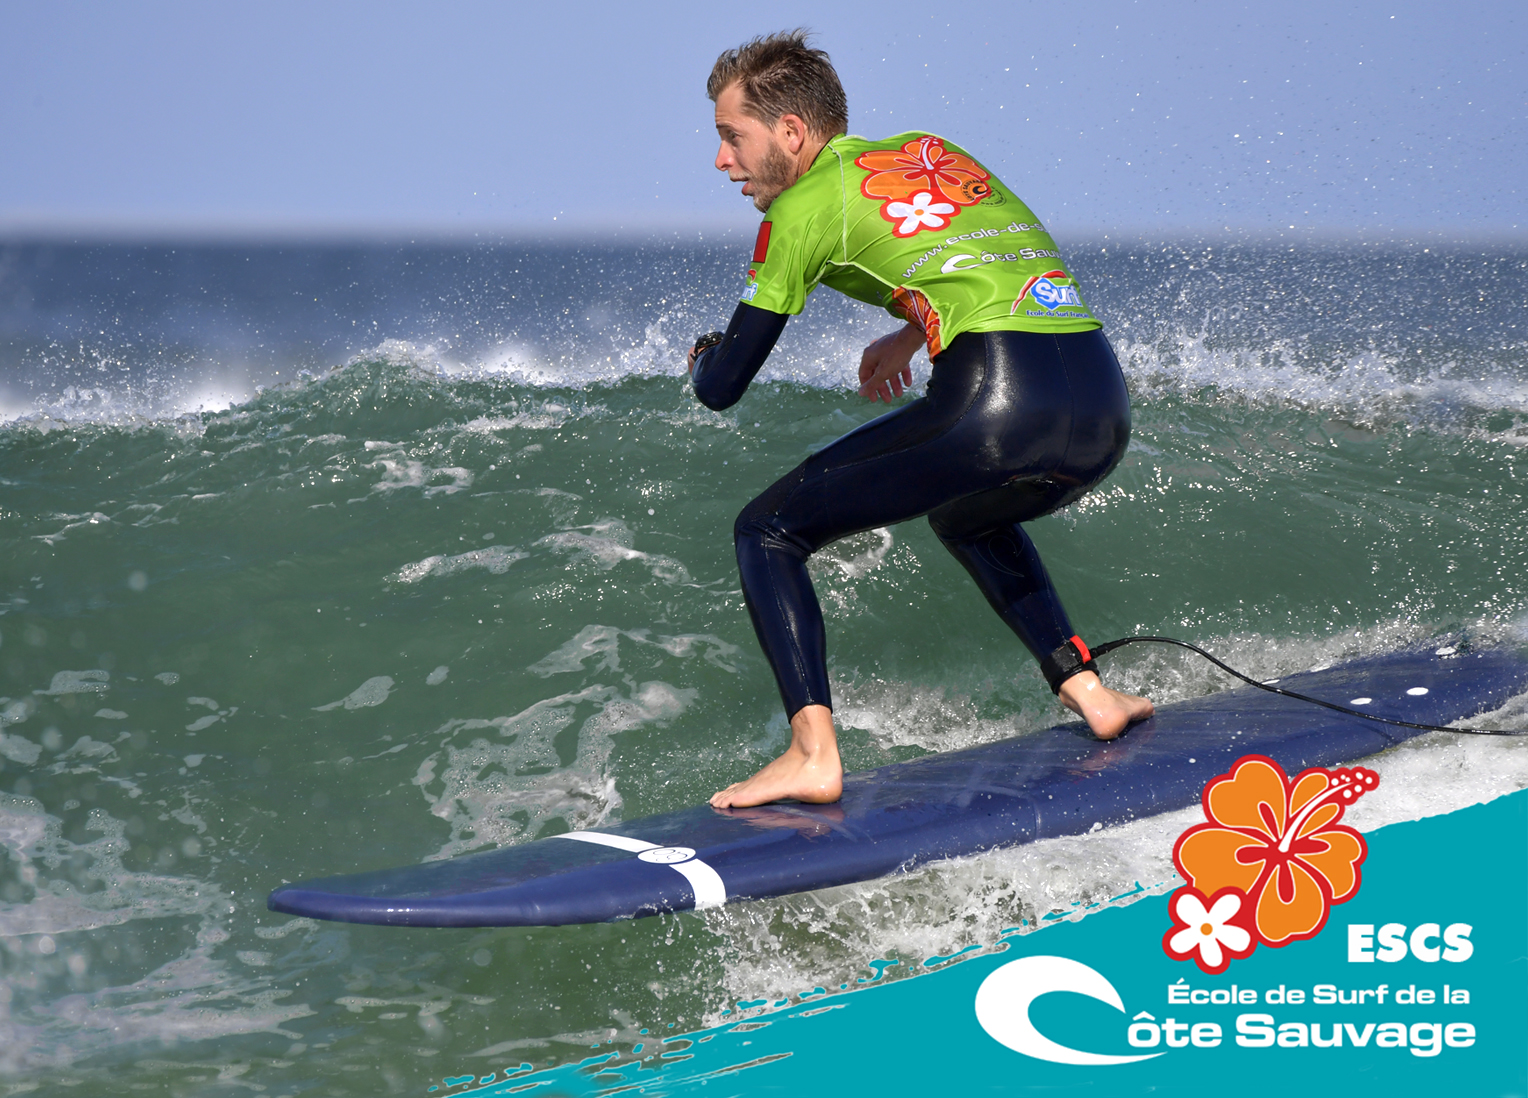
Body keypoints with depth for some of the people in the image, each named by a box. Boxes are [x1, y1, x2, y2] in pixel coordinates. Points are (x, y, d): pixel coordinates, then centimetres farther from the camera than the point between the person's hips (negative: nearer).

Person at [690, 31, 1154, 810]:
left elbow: (723, 388, 12)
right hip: (1106, 409, 7)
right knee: (965, 516, 39)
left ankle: (813, 753, -10)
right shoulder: (933, 152, 26)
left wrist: (704, 355, 33)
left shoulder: (804, 208, 7)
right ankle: (1085, 691, 28)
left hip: (997, 409, -7)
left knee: (768, 531, 5)